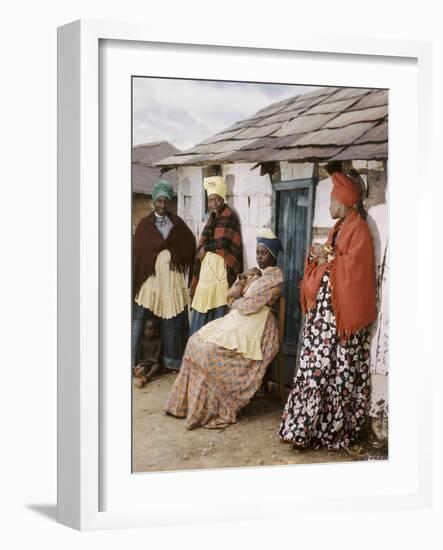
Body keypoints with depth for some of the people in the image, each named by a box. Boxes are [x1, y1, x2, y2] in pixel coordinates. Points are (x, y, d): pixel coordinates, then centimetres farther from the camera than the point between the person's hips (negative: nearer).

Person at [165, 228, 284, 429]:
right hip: (238, 321, 9)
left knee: (210, 350, -24)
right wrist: (242, 279, -2)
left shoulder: (273, 275, -9)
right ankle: (191, 402, -6)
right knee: (197, 342, -8)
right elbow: (231, 298, 14)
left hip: (254, 328, -9)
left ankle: (213, 409, -14)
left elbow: (250, 305, -17)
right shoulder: (257, 273, 20)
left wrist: (235, 303, 3)